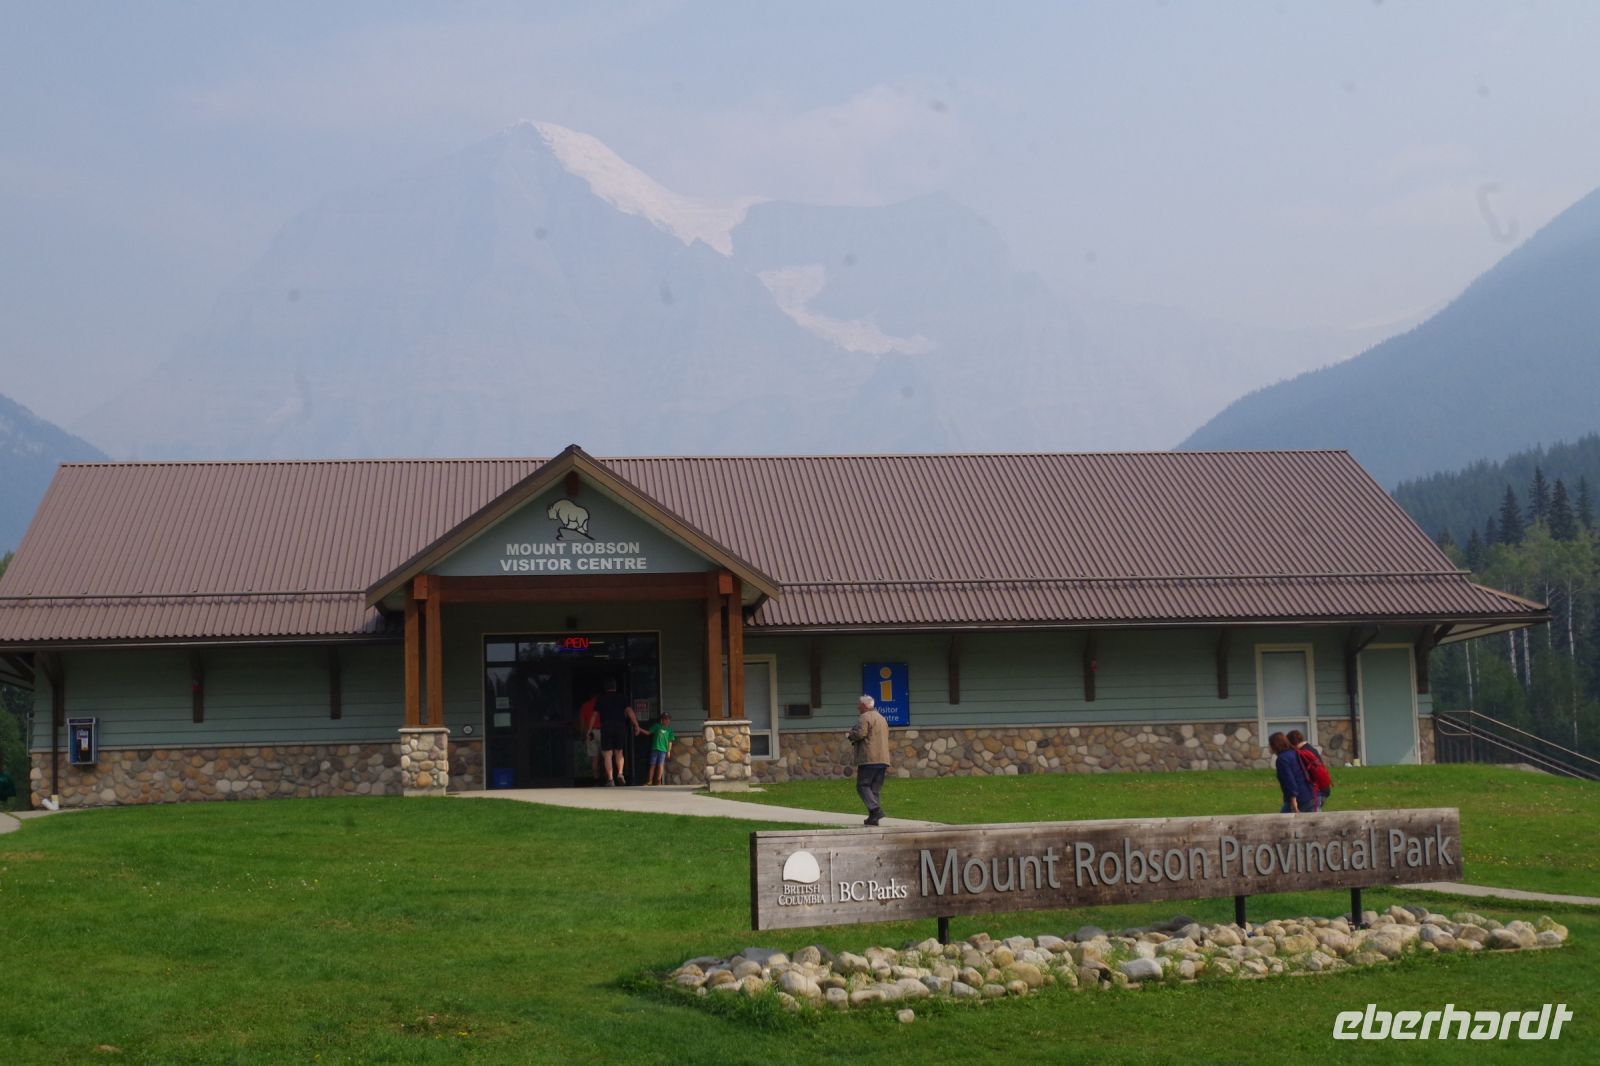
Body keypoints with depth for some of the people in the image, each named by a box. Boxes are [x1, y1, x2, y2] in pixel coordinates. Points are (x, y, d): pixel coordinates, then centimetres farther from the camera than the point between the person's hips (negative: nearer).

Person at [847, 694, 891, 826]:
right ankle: (874, 817, 4)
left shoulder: (864, 717, -7)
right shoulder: (882, 718, 23)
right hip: (883, 759, 8)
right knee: (876, 789, 9)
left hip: (869, 759, -8)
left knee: (863, 786, -5)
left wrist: (851, 733, 2)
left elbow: (860, 734, -19)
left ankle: (876, 810, -21)